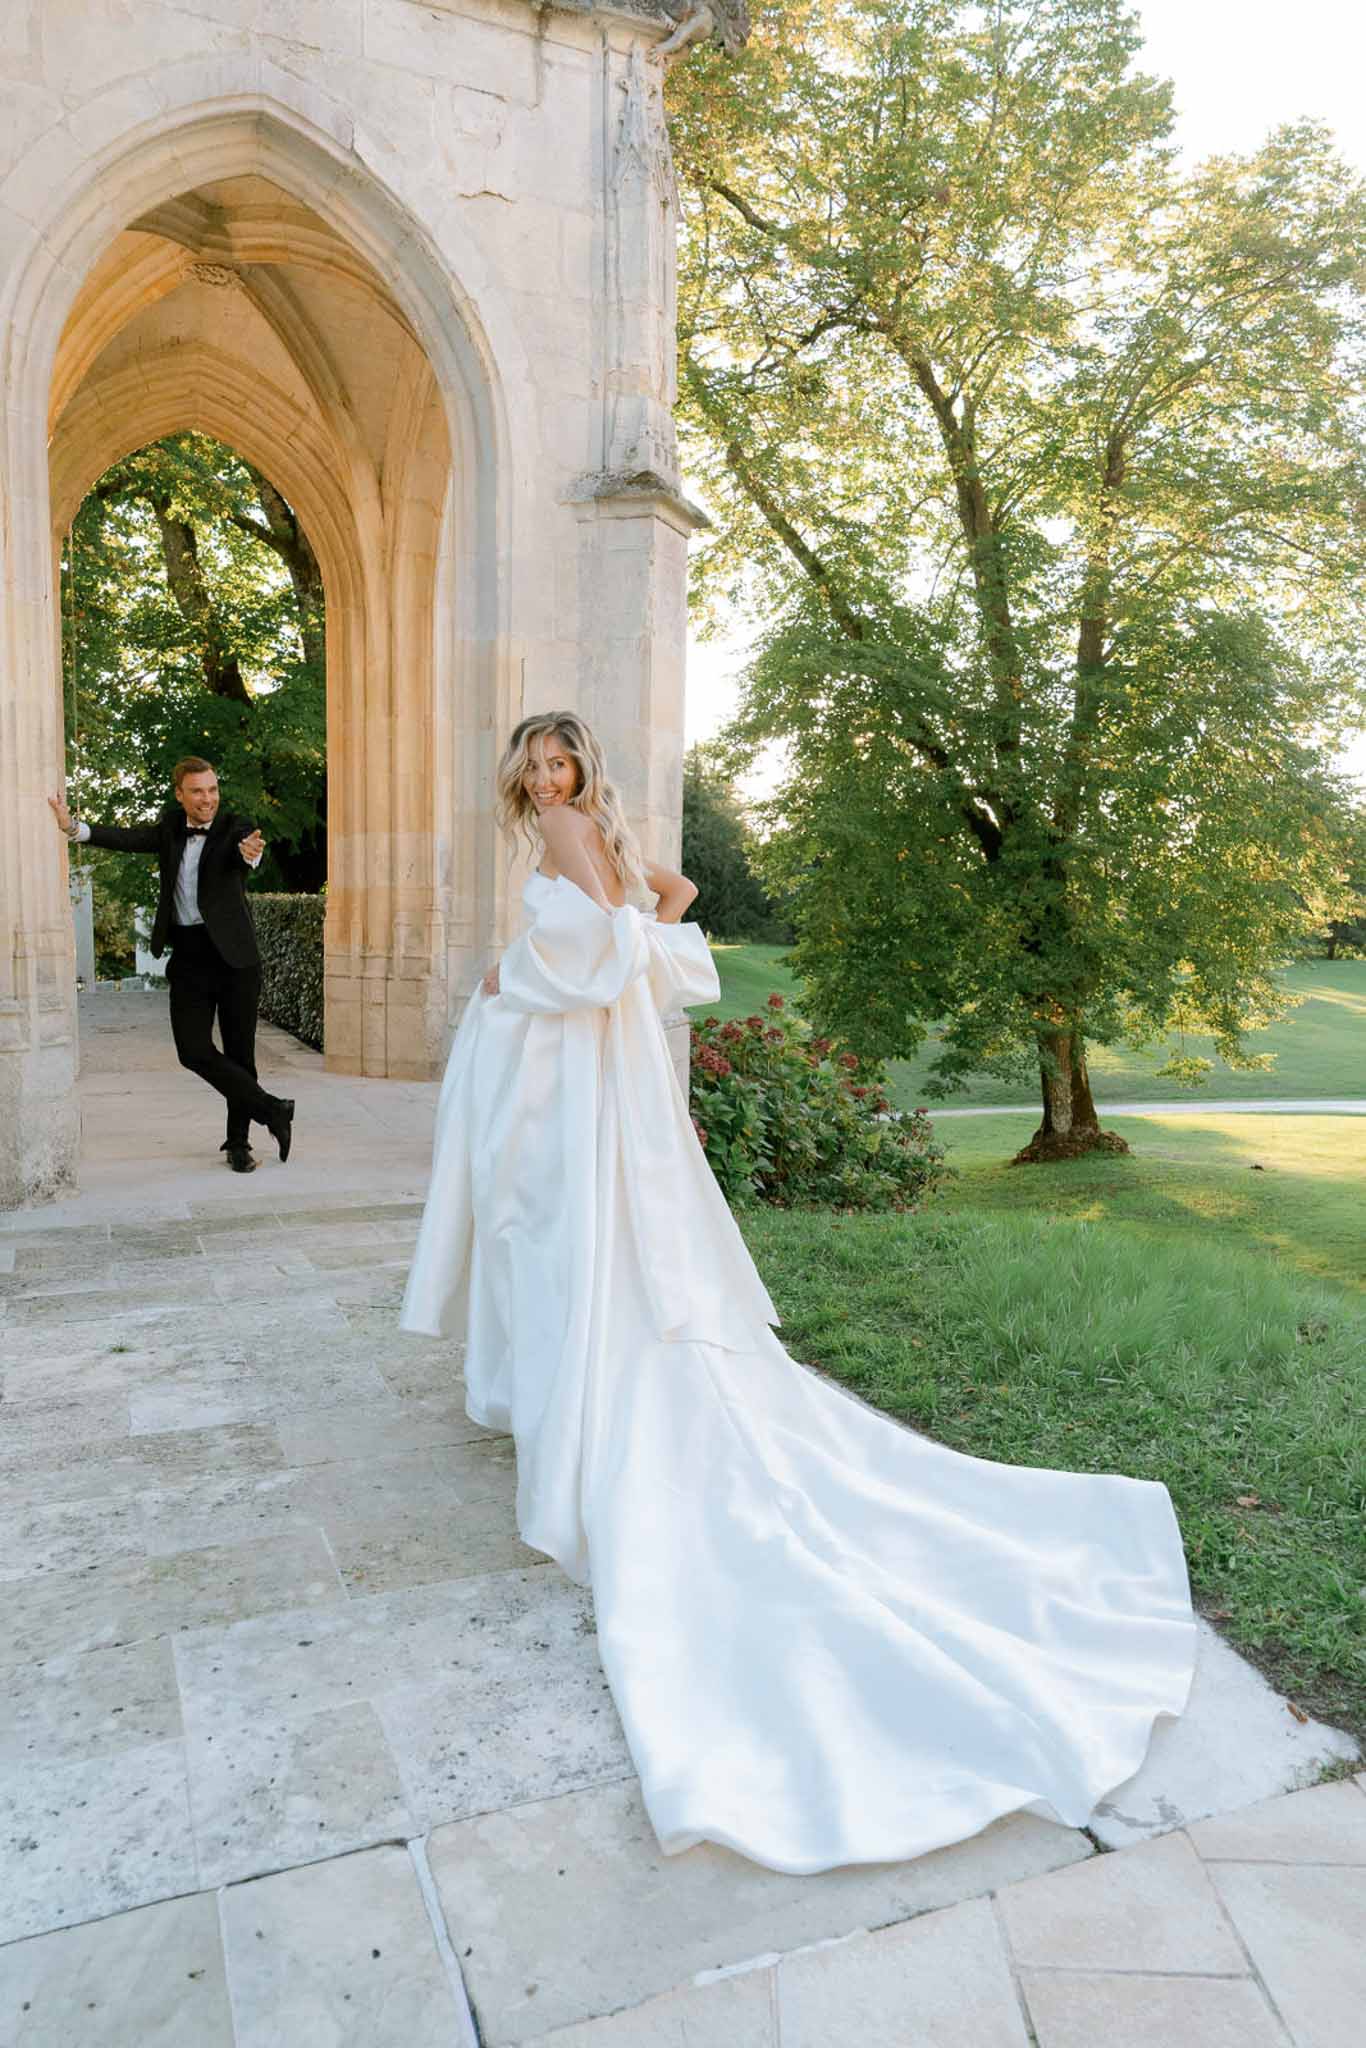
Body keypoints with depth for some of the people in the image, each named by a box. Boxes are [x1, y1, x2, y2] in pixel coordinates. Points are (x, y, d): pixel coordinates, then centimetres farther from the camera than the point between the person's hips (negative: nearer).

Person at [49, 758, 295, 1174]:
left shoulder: (235, 827, -5)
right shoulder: (171, 825, 8)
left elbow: (242, 848, -27)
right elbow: (131, 838, -5)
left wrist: (250, 852, -52)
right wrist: (73, 827, -20)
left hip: (234, 956, -3)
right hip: (188, 957, 3)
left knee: (239, 1051, 4)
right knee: (194, 1050, -8)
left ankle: (238, 1142, 18)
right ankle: (272, 1110, 5)